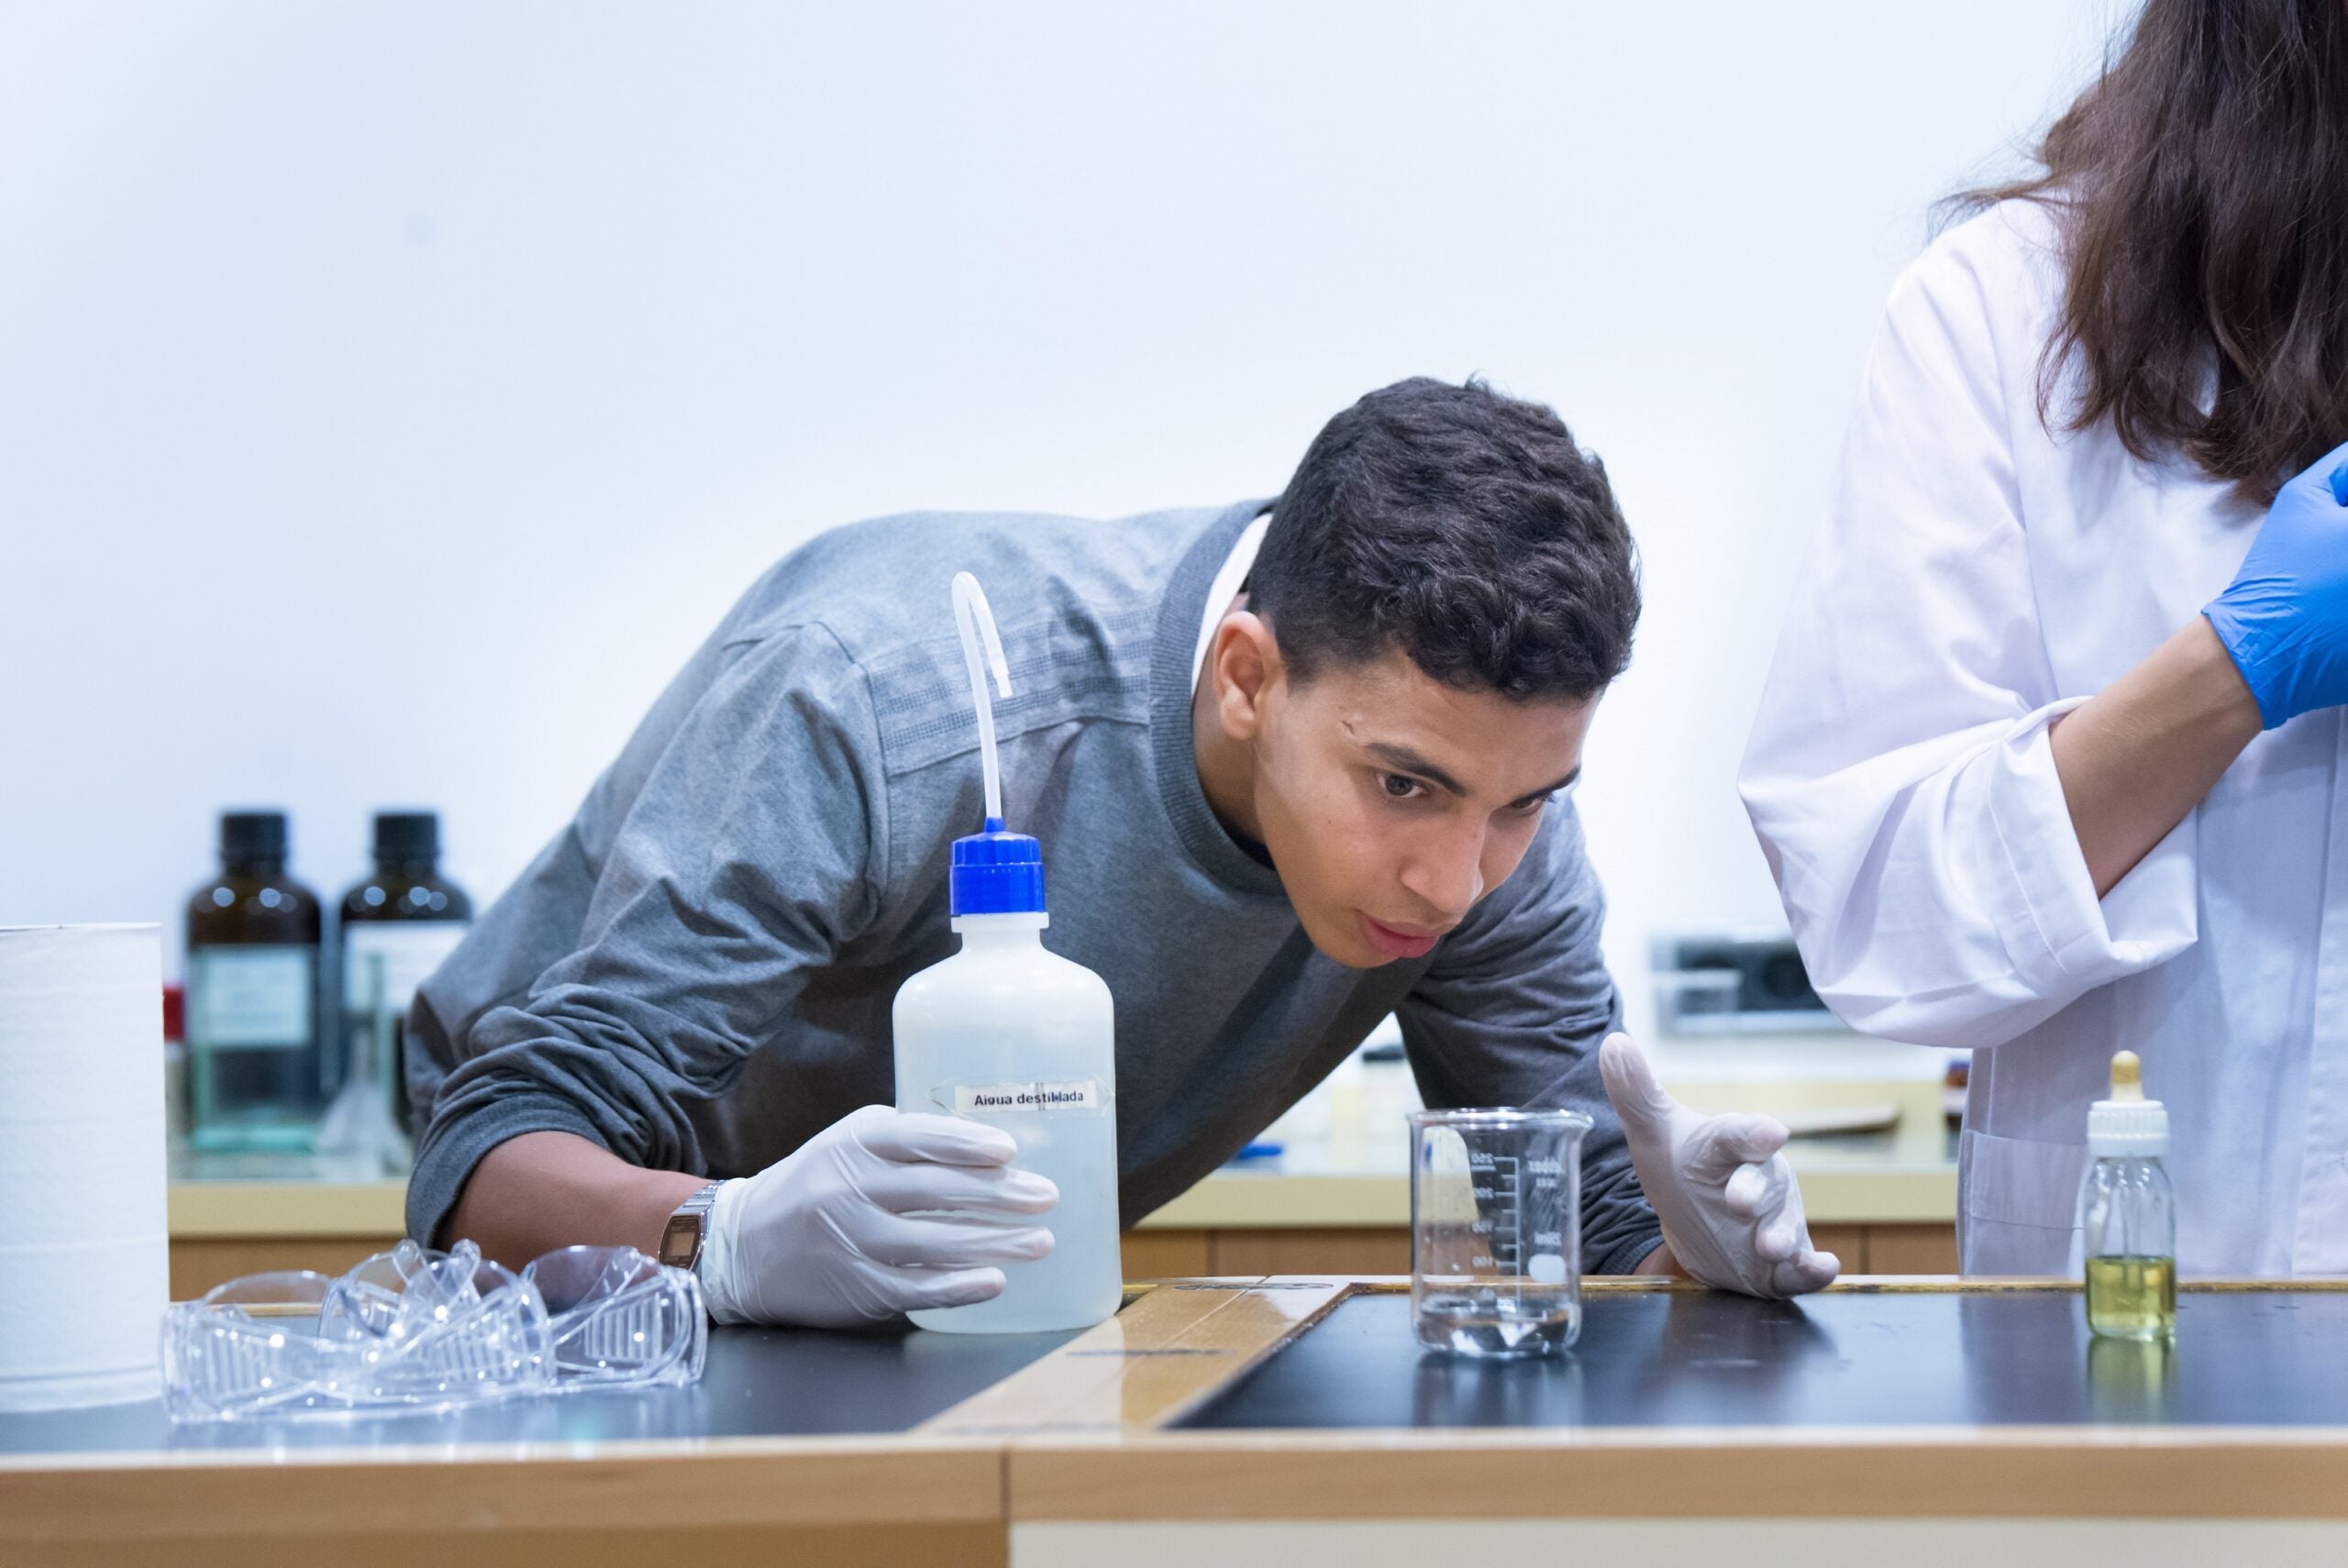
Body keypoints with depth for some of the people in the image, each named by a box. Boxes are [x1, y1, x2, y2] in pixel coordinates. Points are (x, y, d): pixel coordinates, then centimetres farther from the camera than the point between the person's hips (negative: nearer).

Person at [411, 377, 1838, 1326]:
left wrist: (1685, 1240, -31)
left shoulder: (1478, 754, -16)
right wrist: (733, 1241, -53)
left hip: (963, 1339, 2)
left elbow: (1585, 1235, -8)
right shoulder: (866, 698, -32)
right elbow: (495, 1162, -33)